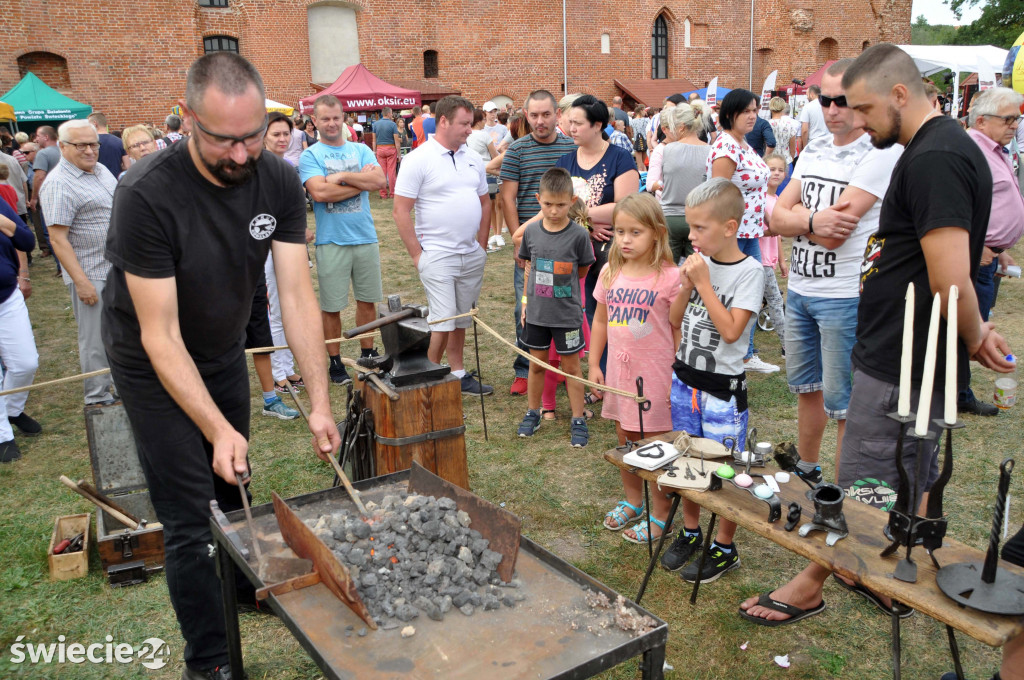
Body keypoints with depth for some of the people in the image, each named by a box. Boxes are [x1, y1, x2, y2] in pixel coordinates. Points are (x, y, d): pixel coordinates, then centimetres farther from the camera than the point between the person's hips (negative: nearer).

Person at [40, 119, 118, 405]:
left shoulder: (100, 170, 8)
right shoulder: (58, 185, -18)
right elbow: (58, 239, -21)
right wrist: (81, 282, -24)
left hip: (117, 267, 8)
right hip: (91, 274, -8)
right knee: (94, 339, 3)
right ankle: (98, 399, 16)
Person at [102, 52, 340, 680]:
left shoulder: (278, 182, -16)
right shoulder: (148, 196, -31)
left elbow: (297, 293, -17)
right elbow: (160, 335, -27)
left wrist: (319, 402, -22)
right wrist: (218, 429, -31)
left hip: (224, 354, 5)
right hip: (156, 367, -4)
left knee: (233, 490, 19)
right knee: (190, 521, -3)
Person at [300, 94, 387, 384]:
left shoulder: (361, 150, 9)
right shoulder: (310, 156, -1)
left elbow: (380, 181, -7)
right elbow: (320, 192, -17)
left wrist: (343, 176, -14)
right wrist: (361, 182, -11)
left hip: (365, 238, 3)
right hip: (331, 241, -3)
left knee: (368, 301, 12)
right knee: (331, 306, 4)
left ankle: (369, 355, 26)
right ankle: (336, 362, 18)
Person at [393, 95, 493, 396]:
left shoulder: (473, 158, 11)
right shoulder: (419, 159, -9)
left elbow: (485, 202, 19)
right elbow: (400, 211, -11)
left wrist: (481, 245, 12)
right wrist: (417, 255, -12)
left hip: (472, 256, 6)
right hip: (437, 256, -6)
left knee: (462, 319, 14)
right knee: (443, 320, -9)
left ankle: (458, 373, 26)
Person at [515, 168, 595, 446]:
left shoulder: (578, 234, -12)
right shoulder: (531, 231, -1)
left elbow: (582, 271, 1)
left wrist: (559, 285, 1)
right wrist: (526, 301, 10)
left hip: (567, 314, -3)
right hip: (536, 313, 3)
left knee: (571, 367, 7)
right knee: (536, 364, 15)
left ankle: (578, 420, 18)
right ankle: (532, 413, 31)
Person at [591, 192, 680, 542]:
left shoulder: (669, 277, -14)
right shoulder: (610, 273, 1)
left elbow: (679, 331, -9)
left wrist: (678, 374, -11)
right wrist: (594, 364, 11)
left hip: (656, 374, -5)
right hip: (619, 371, 5)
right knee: (625, 440, 19)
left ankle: (660, 515, 23)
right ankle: (632, 501, 40)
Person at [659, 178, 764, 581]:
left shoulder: (749, 271, -13)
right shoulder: (698, 263, 3)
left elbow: (731, 331, -21)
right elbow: (675, 320, 7)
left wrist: (704, 284, -19)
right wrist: (686, 285, -9)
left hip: (723, 388, -6)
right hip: (684, 378, 6)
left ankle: (725, 548, 22)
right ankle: (690, 532, 34)